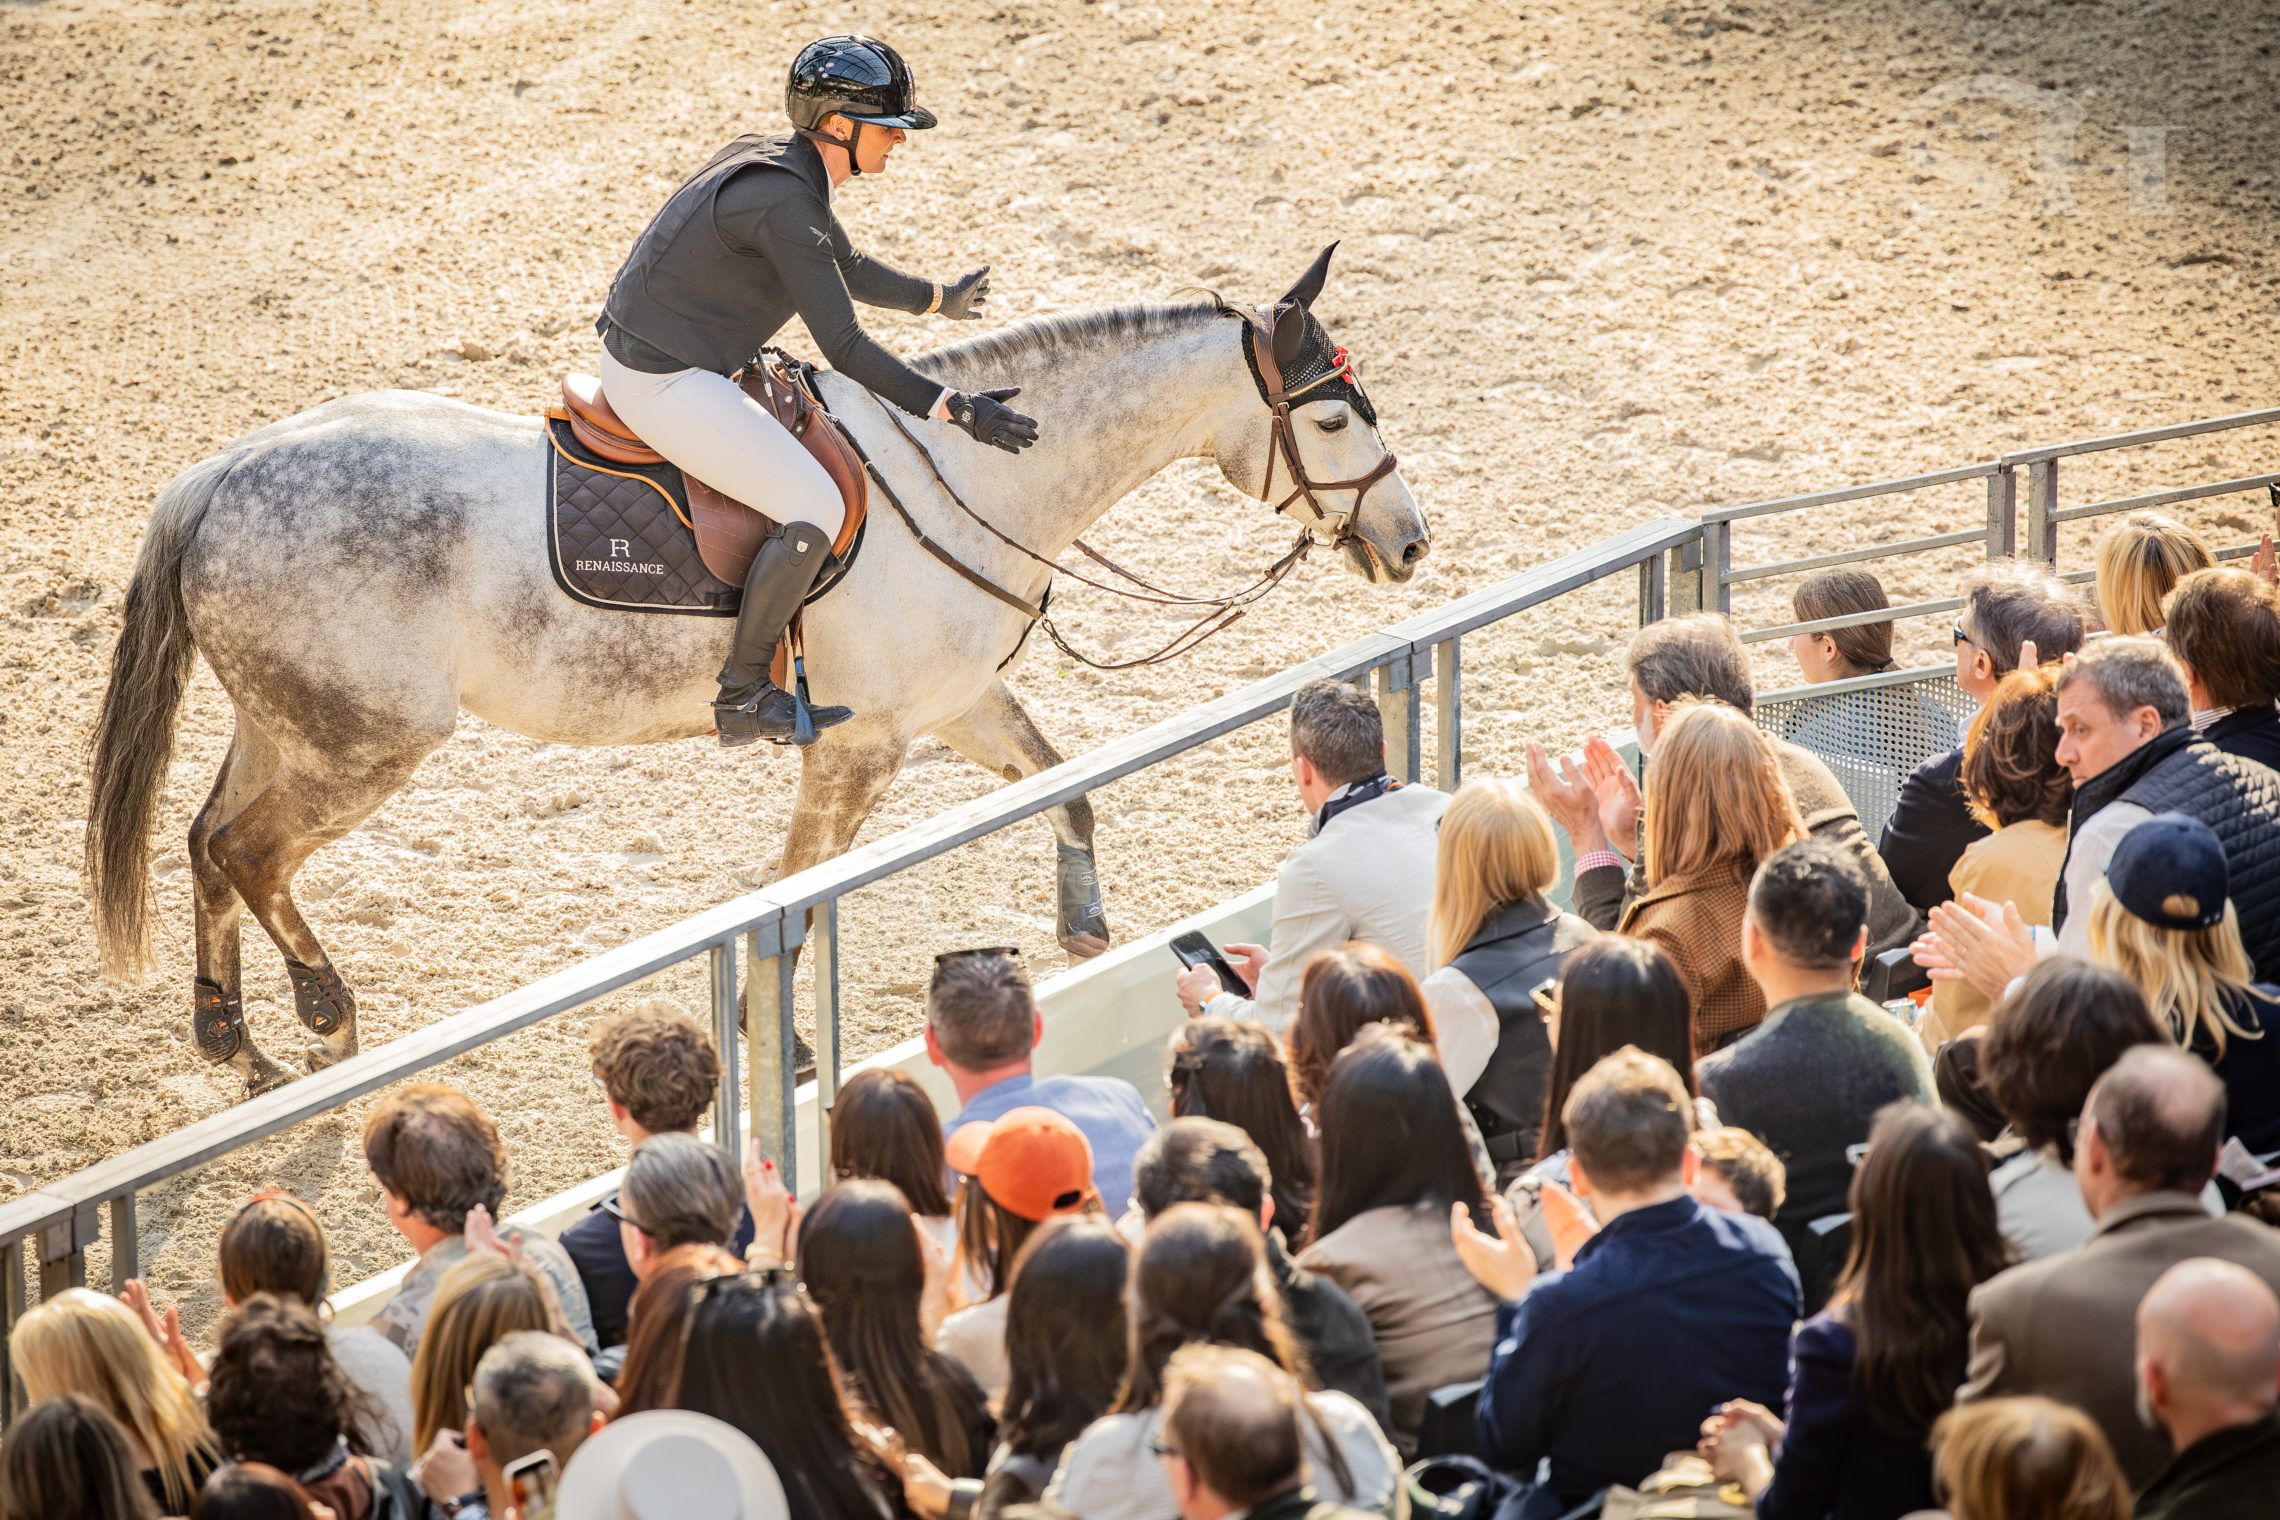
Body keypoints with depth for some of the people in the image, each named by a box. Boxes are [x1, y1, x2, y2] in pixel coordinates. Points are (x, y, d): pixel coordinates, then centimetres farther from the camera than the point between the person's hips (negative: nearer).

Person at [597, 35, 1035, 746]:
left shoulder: (781, 168, 8)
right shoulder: (784, 203, -23)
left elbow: (848, 268, 28)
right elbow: (845, 348, -24)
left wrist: (940, 298, 42)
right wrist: (954, 409, -24)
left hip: (649, 356, 11)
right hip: (662, 384, -11)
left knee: (814, 431, 29)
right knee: (817, 507, -16)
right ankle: (742, 692, -7)